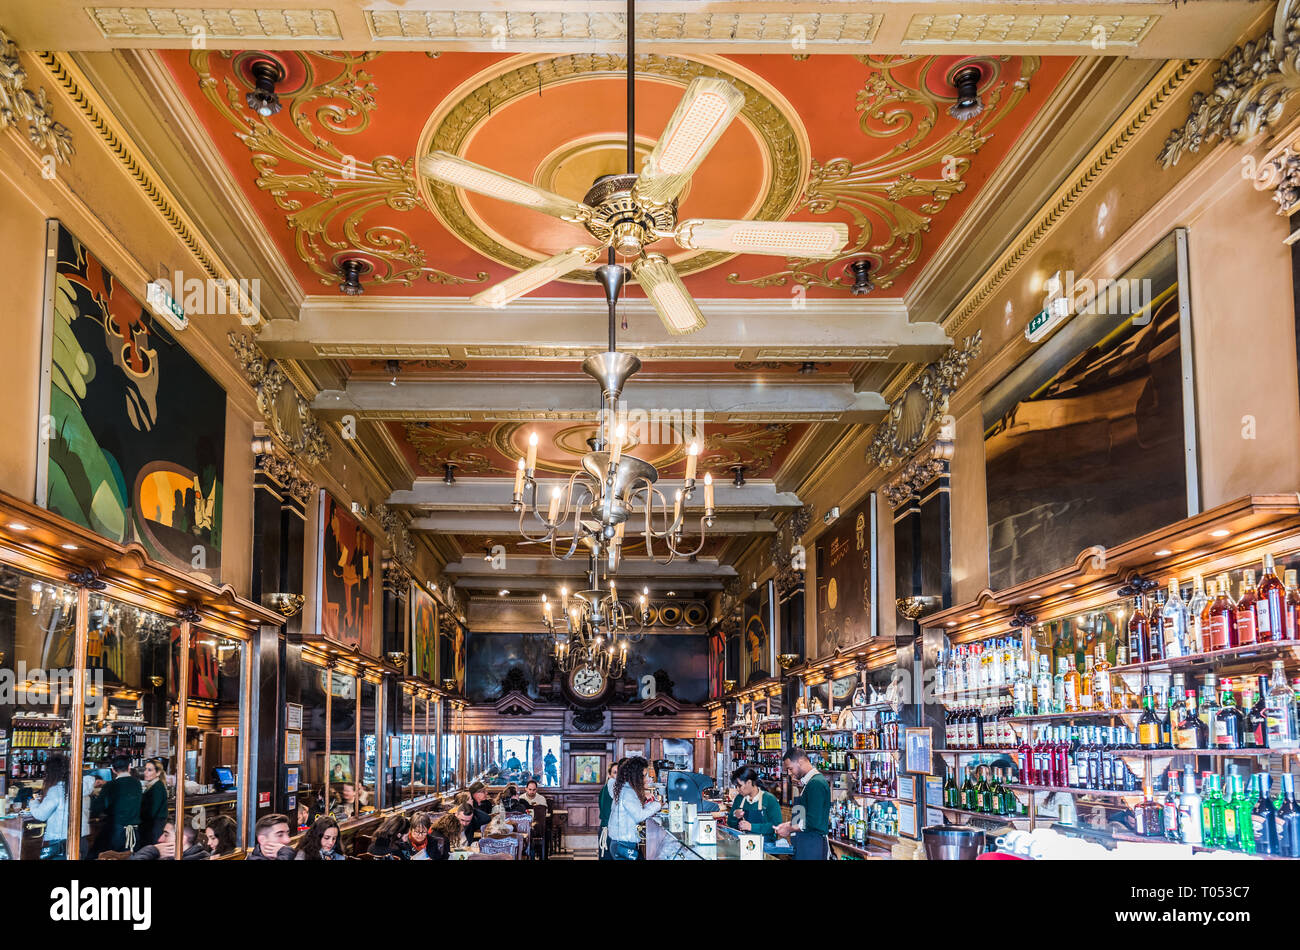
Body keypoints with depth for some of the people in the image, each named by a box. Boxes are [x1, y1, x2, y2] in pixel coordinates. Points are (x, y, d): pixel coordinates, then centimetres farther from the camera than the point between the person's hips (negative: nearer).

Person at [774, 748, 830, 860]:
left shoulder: (816, 783, -16)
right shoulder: (807, 782, 16)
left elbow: (814, 822, -20)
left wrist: (790, 829, -9)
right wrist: (789, 824, 12)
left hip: (813, 845, -9)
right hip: (803, 845, 9)